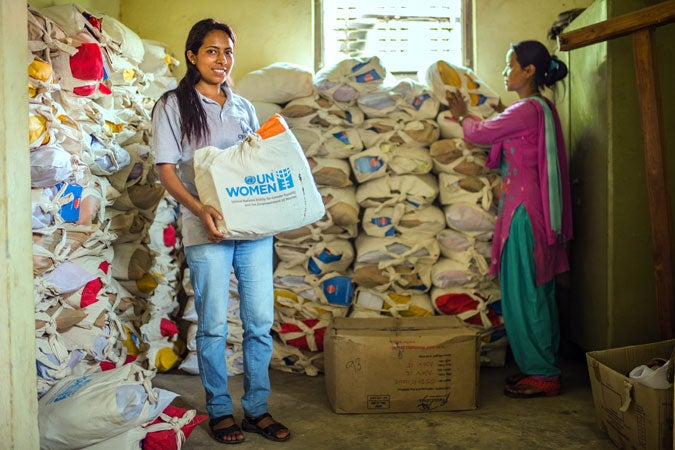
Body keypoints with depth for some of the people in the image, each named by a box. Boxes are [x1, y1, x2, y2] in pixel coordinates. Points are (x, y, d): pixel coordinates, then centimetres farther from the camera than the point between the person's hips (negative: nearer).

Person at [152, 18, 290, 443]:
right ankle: (220, 409, 20)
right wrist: (198, 208, -21)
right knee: (214, 325, 3)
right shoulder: (174, 105, 3)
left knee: (261, 321, 5)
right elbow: (166, 168, -4)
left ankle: (257, 408, 19)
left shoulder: (244, 107, 17)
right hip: (208, 232, -4)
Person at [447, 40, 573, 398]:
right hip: (538, 211, 10)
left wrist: (462, 115, 14)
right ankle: (544, 368, 24)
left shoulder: (528, 109, -15)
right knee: (538, 293, 14)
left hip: (524, 211, -10)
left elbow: (480, 133, -6)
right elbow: (500, 139, 24)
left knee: (524, 294, -3)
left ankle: (541, 375, 7)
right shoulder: (542, 109, 15)